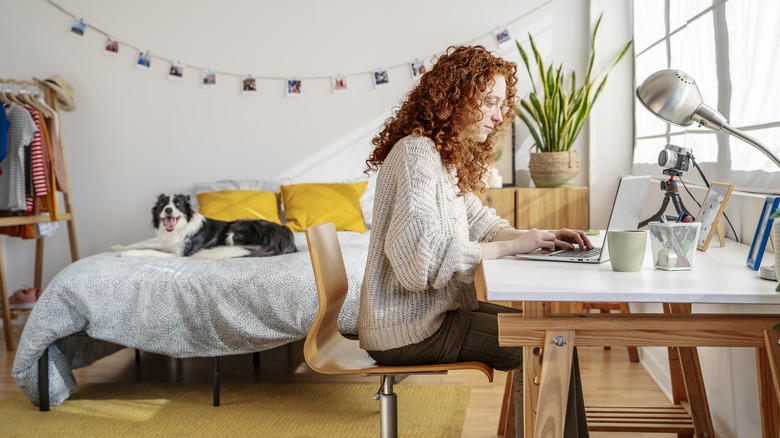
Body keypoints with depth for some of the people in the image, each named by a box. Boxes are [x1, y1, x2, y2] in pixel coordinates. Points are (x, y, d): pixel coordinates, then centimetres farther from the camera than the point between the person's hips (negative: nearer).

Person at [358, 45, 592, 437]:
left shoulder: (449, 158, 15)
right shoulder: (415, 152, -17)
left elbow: (481, 224, 16)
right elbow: (420, 254, -27)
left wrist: (540, 238, -2)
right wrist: (507, 247, -23)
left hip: (439, 308, 10)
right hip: (408, 329, -10)